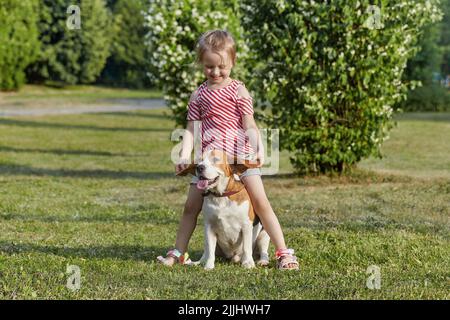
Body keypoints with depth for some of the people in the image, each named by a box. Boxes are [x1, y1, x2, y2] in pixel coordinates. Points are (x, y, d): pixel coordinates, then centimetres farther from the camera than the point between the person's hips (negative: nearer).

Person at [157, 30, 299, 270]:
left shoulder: (238, 91, 0)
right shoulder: (199, 95, 8)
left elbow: (250, 125, -4)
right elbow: (191, 129, 7)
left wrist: (259, 148, -21)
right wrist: (184, 156, -7)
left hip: (240, 154, -3)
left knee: (260, 201, -9)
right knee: (191, 205, 4)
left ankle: (283, 252, -4)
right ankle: (179, 252, 19)